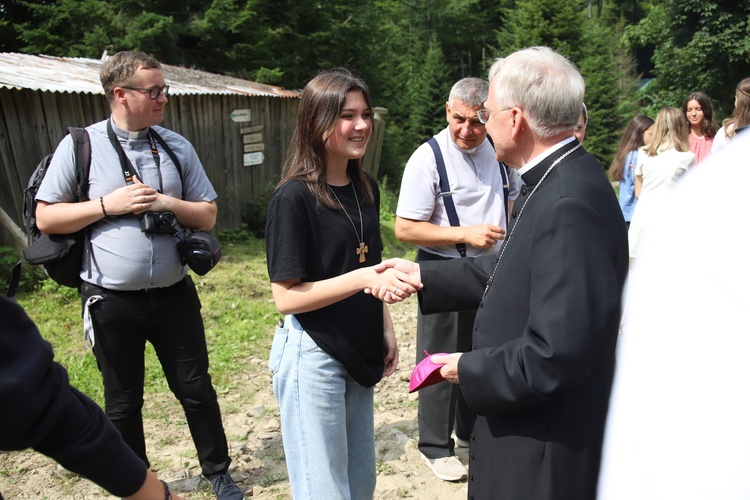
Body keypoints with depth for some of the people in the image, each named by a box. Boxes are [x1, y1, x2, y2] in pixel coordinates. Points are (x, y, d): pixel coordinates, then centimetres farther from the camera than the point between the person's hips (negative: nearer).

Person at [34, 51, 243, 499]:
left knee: (196, 390, 11)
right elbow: (46, 218, -4)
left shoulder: (178, 147, 1)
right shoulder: (81, 145, -5)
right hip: (111, 300, -1)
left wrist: (167, 203, -14)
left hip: (174, 294, 2)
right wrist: (107, 205, -16)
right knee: (123, 402, 15)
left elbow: (208, 215, 3)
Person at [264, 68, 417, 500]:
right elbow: (286, 297, -19)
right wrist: (363, 278, -29)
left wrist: (386, 330, 8)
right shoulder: (294, 197, -17)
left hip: (359, 352, 7)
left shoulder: (366, 188, 3)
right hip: (312, 356, -6)